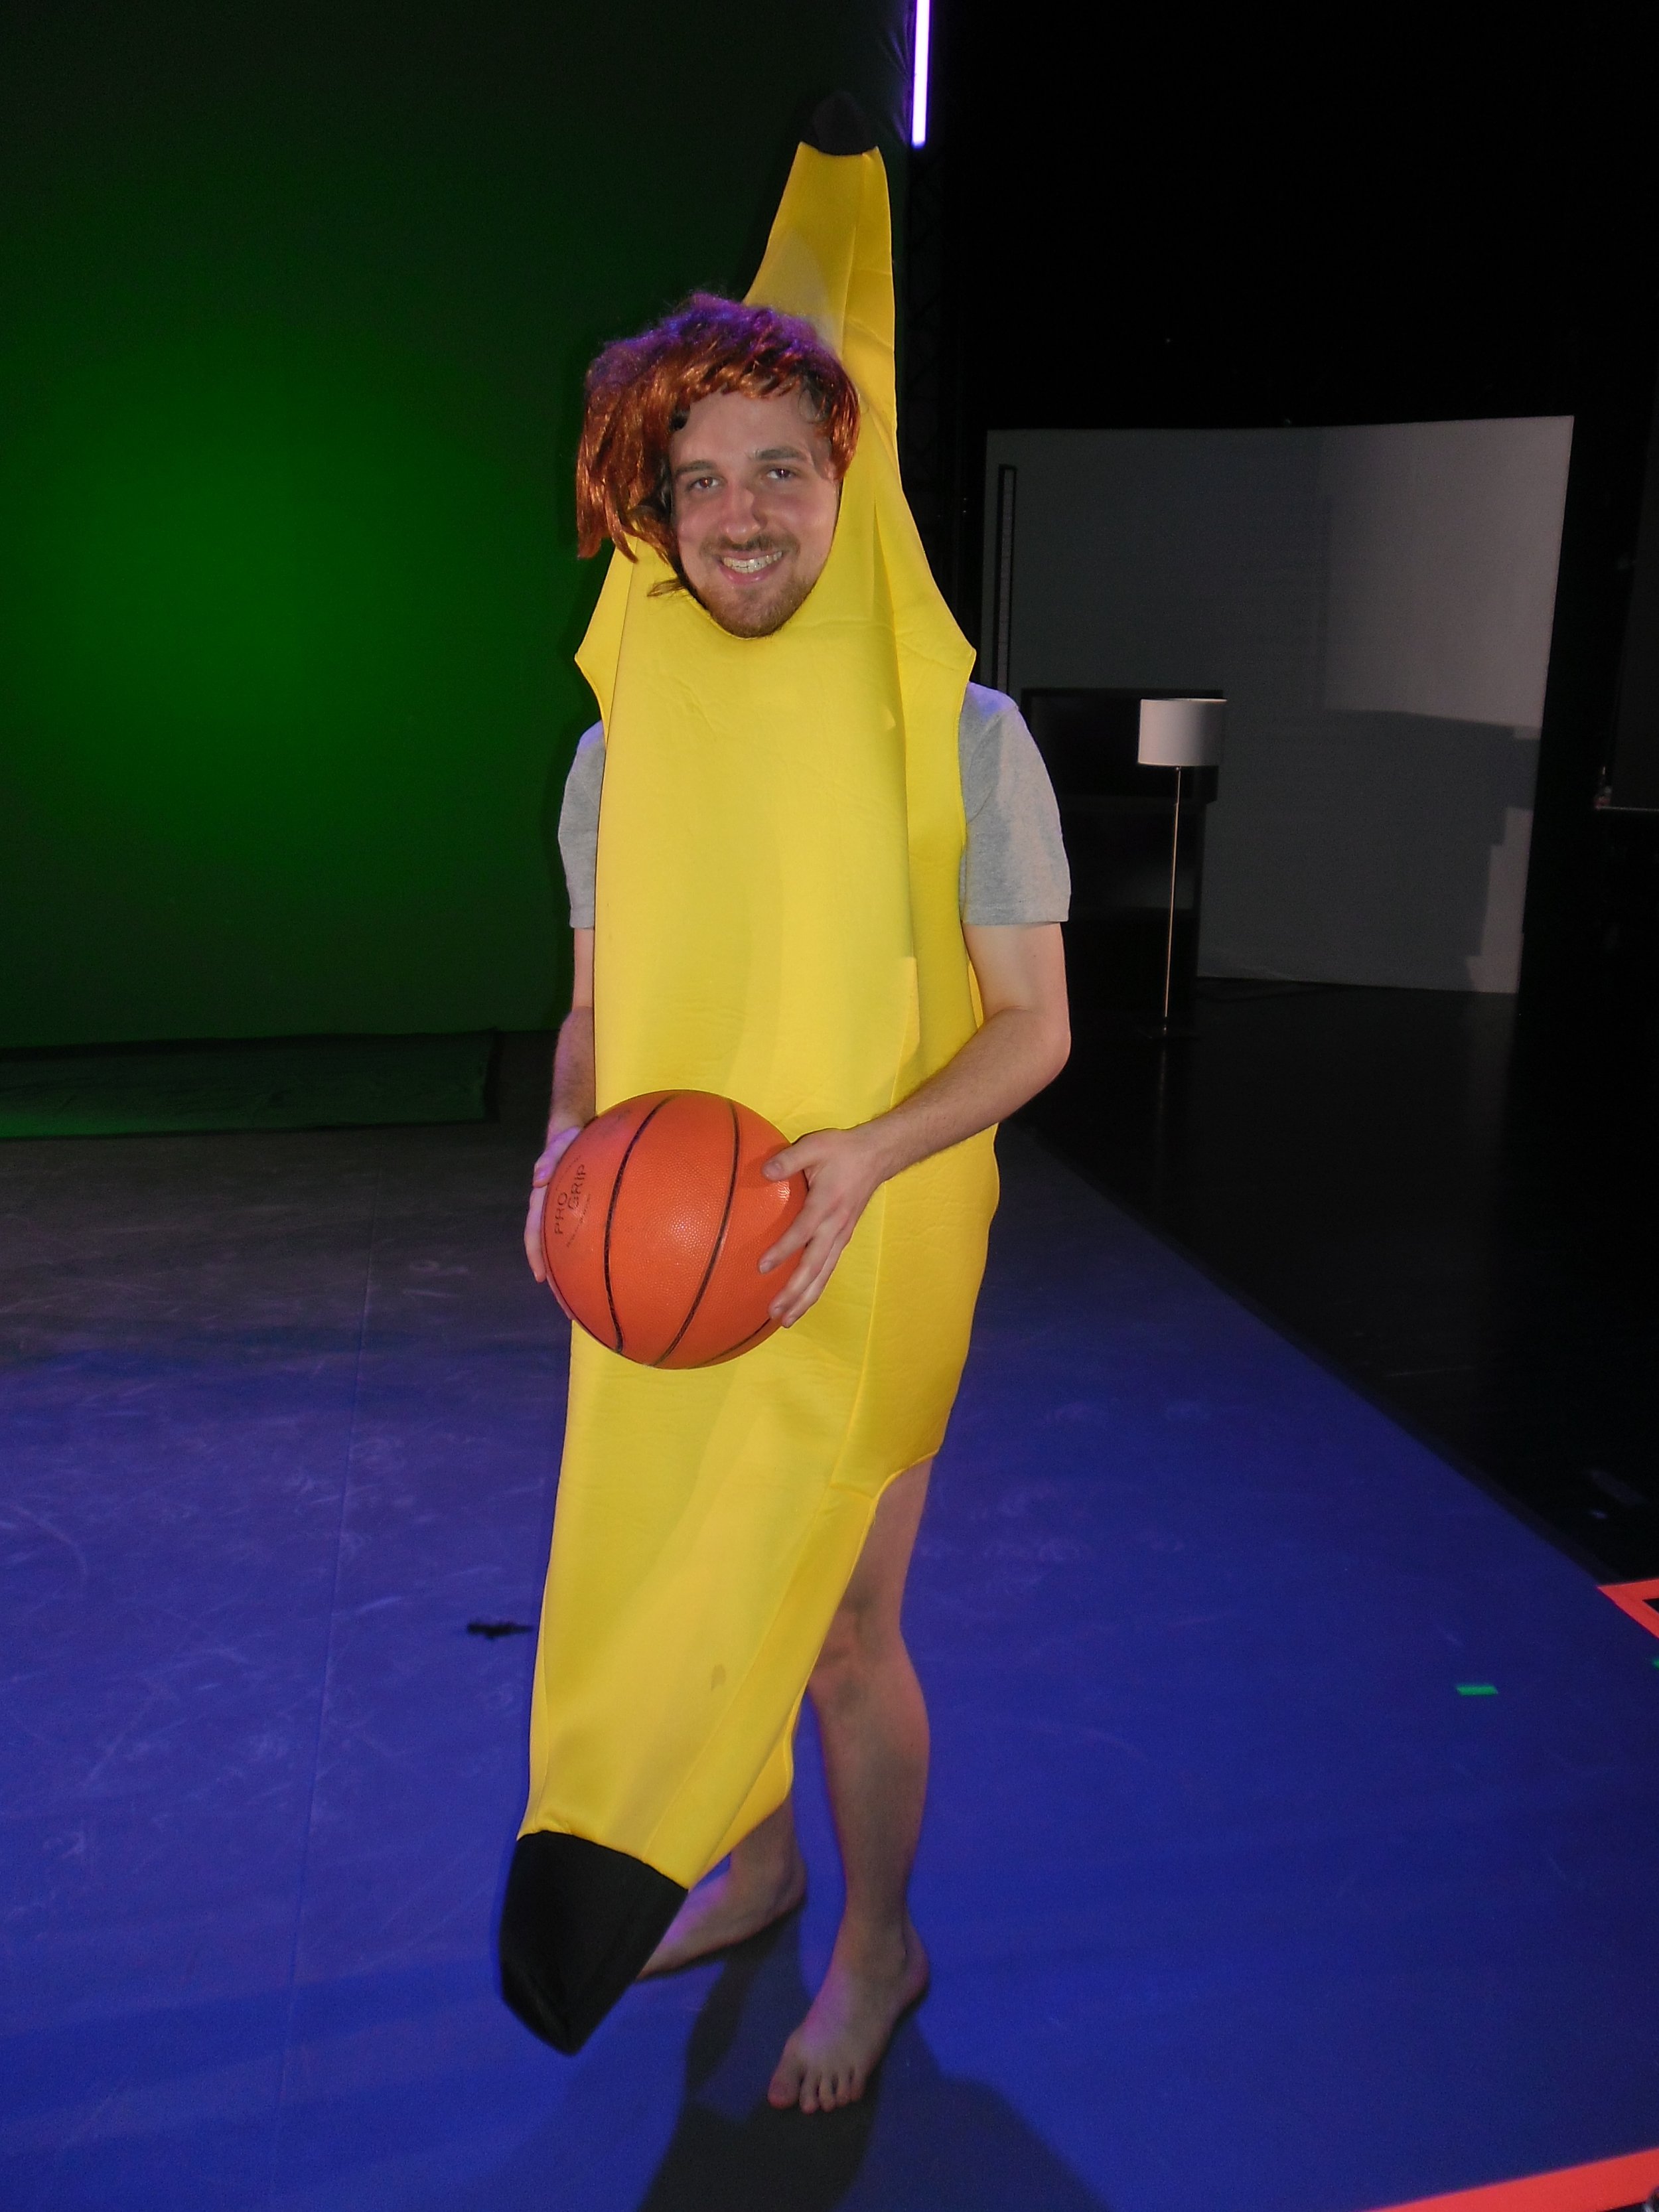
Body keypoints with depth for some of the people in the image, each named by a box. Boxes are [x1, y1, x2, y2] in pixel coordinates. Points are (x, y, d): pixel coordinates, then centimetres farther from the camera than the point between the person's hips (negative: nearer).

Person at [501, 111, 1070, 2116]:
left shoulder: (961, 733, -11)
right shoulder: (624, 748, 2)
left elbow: (1033, 1023, -10)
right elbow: (597, 1010, 8)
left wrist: (868, 1153, -26)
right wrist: (569, 1142, -12)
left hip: (865, 1254, -4)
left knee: (838, 1631, 8)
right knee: (688, 1596, 18)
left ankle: (878, 1945, 37)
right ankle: (755, 1863, 48)